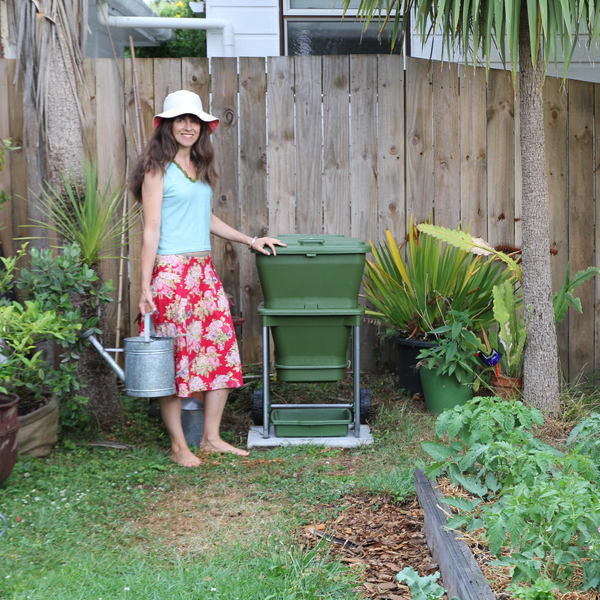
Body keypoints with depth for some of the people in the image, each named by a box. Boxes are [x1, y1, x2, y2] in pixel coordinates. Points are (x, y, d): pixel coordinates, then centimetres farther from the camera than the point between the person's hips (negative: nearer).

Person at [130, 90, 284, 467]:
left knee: (223, 350, 4)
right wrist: (146, 286, -13)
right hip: (171, 272, -7)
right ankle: (179, 446, 11)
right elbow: (151, 230, -9)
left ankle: (212, 437, 16)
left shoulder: (201, 168, 15)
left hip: (204, 269, 7)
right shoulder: (158, 170, -5)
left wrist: (250, 240, 23)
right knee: (175, 355, -1)